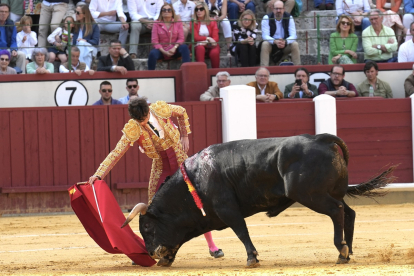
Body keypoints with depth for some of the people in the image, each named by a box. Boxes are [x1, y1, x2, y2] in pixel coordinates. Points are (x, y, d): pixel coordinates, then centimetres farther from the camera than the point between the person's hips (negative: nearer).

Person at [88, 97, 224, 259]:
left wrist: (184, 136, 4)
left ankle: (212, 246, 12)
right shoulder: (133, 129, -19)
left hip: (182, 163, 0)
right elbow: (116, 153, -21)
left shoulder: (161, 109, -16)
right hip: (160, 168, 0)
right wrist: (99, 174, -30)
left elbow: (182, 113, 6)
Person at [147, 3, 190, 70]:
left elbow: (181, 38, -2)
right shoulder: (157, 24, 0)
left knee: (184, 47, -30)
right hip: (162, 50, -1)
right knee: (153, 53, -34)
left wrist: (174, 48, -20)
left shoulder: (178, 23, 5)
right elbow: (154, 41, -6)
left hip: (174, 50, 1)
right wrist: (164, 51, -18)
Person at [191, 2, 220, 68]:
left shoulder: (212, 22, 7)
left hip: (211, 45, 1)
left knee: (215, 52, -33)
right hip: (199, 45, -1)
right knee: (200, 48, -37)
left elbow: (216, 38, -1)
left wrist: (206, 42, -18)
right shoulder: (194, 23, 4)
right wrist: (207, 38, -17)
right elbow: (196, 37, -5)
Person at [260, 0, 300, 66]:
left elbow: (293, 35, -12)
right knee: (265, 44, -33)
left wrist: (285, 42, -36)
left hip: (285, 44, 2)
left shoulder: (289, 18, -6)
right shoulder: (267, 18, -10)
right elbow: (265, 36, -18)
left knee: (295, 44, -27)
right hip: (271, 44, -2)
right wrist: (275, 41, -40)